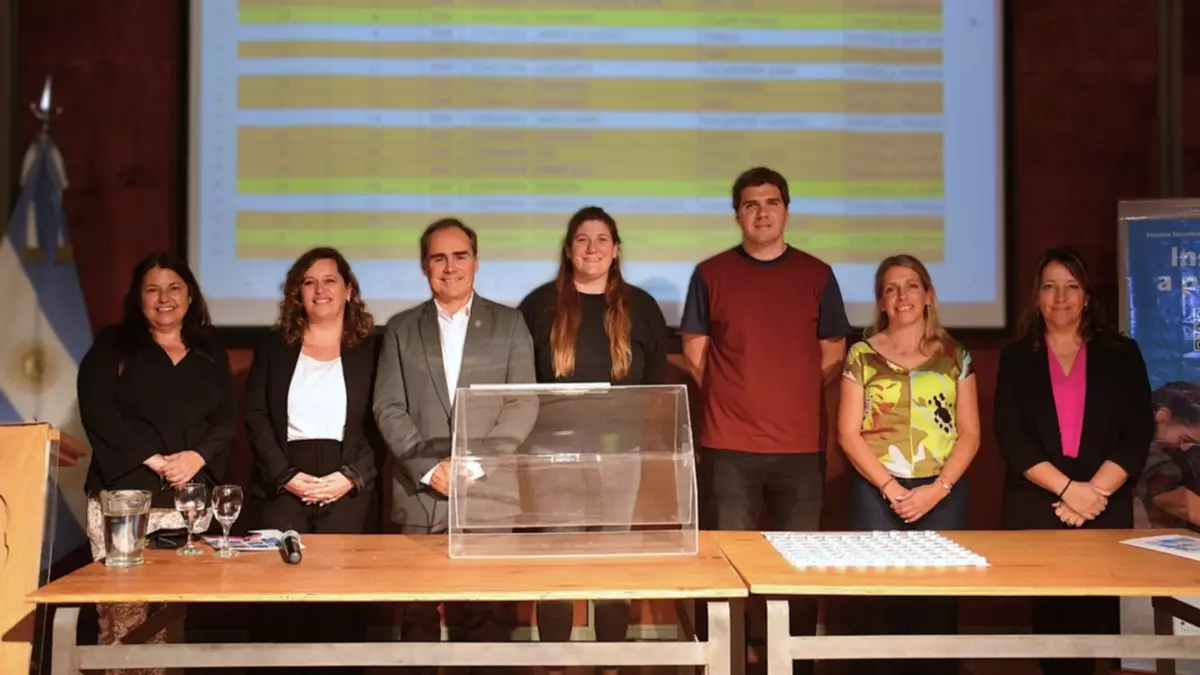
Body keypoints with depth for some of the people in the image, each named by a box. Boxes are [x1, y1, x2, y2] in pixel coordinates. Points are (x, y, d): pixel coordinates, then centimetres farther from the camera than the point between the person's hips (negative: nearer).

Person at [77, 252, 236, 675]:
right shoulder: (112, 345, 8)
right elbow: (97, 411, -4)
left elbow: (227, 419, 9)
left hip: (188, 502, 2)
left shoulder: (211, 355, 16)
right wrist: (153, 459, -13)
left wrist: (197, 456, -11)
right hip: (124, 495, -2)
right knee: (123, 617, -8)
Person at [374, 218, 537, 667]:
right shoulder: (401, 329, 12)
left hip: (490, 495, -1)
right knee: (418, 616, 3)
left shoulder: (509, 324, 9)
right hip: (420, 494, 1)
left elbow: (524, 405, 0)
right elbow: (388, 409, 4)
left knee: (488, 617, -1)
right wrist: (429, 467, -9)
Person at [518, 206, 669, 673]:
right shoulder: (541, 304, 1)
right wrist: (537, 420, -4)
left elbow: (656, 381, 10)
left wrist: (643, 428, 1)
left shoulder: (640, 307, 4)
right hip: (555, 451, -1)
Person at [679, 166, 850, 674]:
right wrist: (735, 402, 4)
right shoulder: (710, 274, 3)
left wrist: (799, 402, 4)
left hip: (802, 446, 1)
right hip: (728, 446, -1)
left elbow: (832, 355, 11)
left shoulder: (817, 275, 6)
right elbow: (695, 353, 8)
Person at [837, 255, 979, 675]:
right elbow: (848, 434, -1)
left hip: (943, 493, 1)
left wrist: (937, 489, -9)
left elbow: (969, 434, 5)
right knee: (878, 600, -2)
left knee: (937, 601, 3)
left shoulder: (954, 356, 9)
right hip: (877, 493, -1)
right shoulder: (862, 355, 4)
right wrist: (891, 489, -11)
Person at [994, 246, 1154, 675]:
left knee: (1094, 617, -2)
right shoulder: (1017, 358, 7)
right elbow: (1011, 437, -3)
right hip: (1035, 509, 0)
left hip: (1106, 509, 0)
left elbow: (1138, 434, 0)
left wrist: (1093, 492, -12)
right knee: (1050, 616, 2)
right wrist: (1068, 488, -13)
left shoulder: (1121, 355, 8)